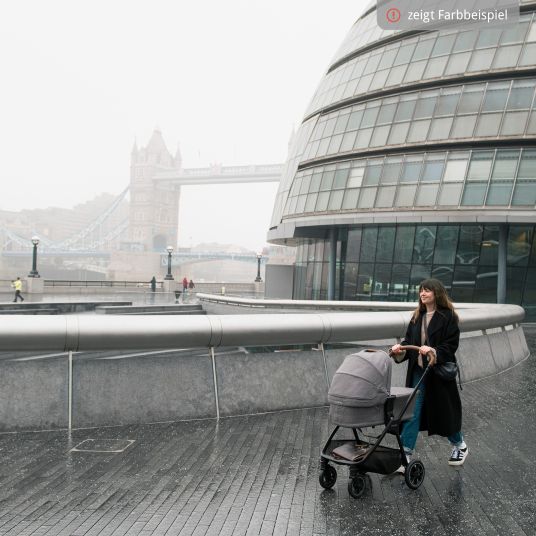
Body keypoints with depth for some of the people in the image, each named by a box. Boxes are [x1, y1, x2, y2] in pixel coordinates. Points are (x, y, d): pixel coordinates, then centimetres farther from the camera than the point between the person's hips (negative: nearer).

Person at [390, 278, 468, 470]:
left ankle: (460, 446, 38)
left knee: (444, 411, 11)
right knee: (412, 413, -1)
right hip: (418, 371, 5)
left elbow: (451, 345, -13)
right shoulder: (417, 316, 10)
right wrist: (400, 349, -8)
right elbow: (409, 340, 11)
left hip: (439, 373, -5)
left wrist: (433, 352, -28)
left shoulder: (448, 317, -8)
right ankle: (405, 456, 2)